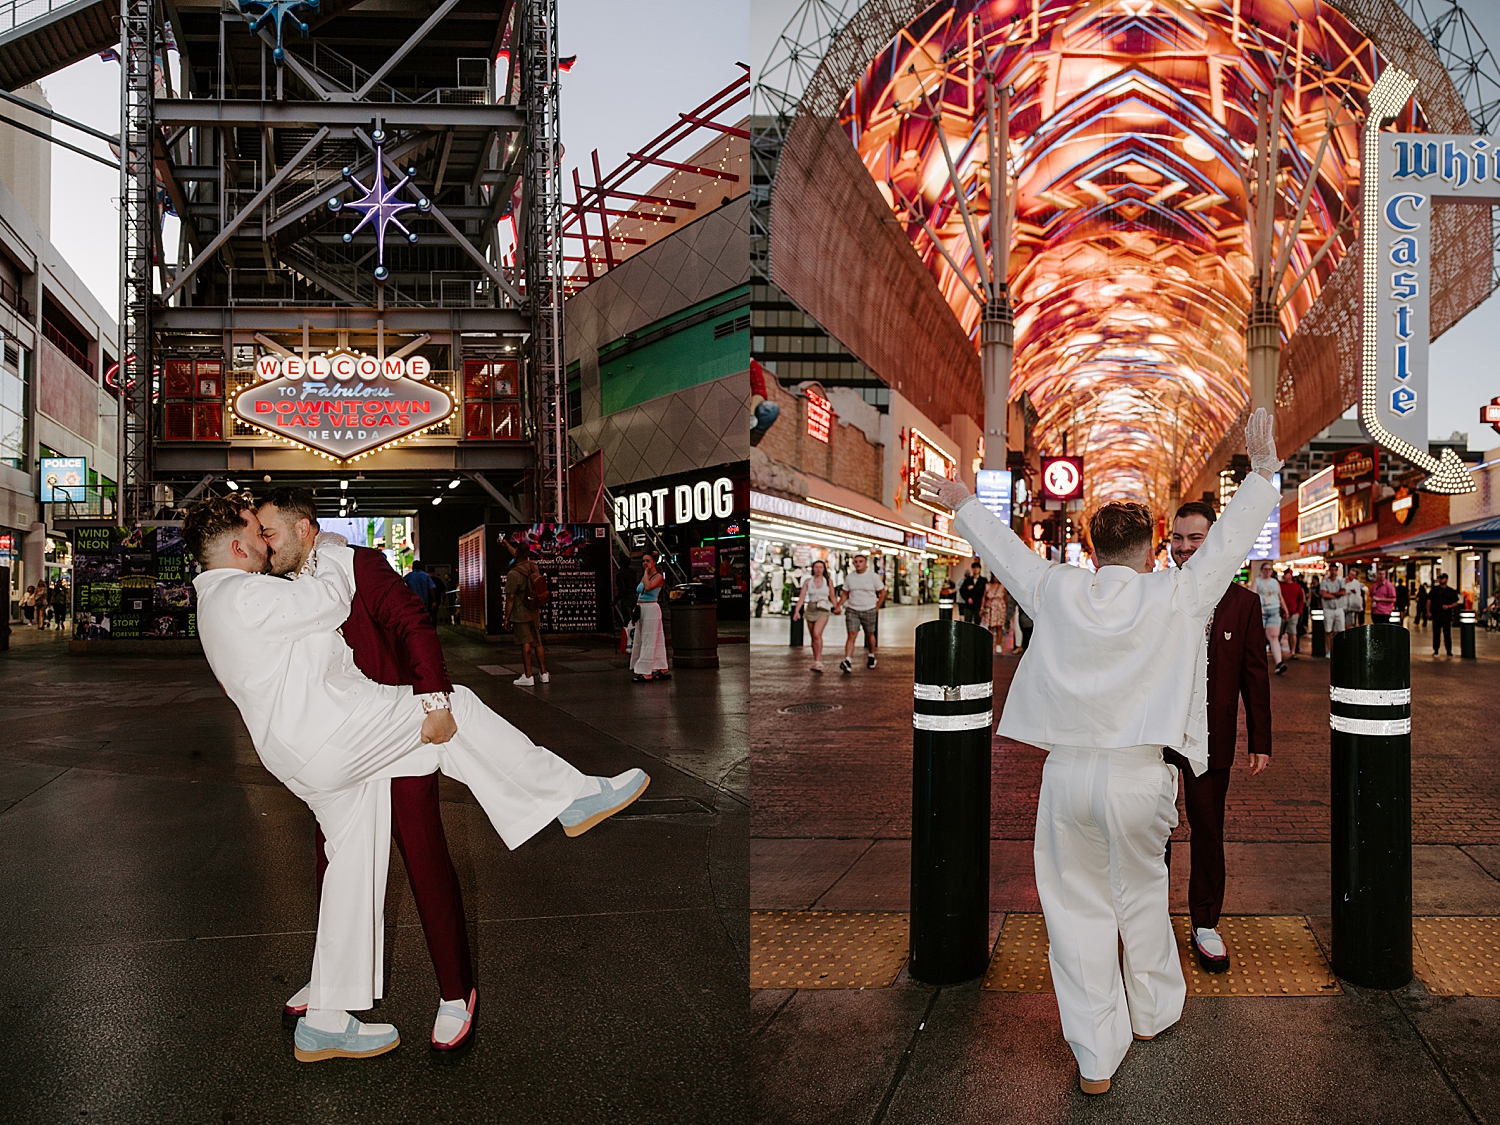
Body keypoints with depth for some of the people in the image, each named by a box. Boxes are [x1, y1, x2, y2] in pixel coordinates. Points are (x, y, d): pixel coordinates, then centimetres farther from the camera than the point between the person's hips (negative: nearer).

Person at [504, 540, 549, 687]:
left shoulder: (514, 574, -18)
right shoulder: (534, 567, 3)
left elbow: (510, 598, -17)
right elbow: (519, 557, 24)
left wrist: (507, 617, -9)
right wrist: (507, 544, 39)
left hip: (520, 613, -6)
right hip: (535, 612, 6)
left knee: (525, 644, -4)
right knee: (538, 643, 12)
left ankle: (528, 677, -2)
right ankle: (544, 673, 17)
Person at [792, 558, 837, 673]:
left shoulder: (828, 582, 4)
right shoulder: (807, 581, 6)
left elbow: (832, 597, 14)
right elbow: (802, 597, 0)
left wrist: (836, 608, 7)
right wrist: (796, 611, -10)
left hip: (823, 611, -3)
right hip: (810, 610, 3)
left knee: (817, 634, -23)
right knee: (814, 637, 9)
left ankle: (818, 663, -25)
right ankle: (816, 661, 22)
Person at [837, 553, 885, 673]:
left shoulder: (873, 576, -2)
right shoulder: (849, 577, 5)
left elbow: (882, 592, 4)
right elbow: (845, 594, 11)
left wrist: (876, 608, -1)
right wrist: (839, 607, -2)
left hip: (869, 610, -1)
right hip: (852, 610, 1)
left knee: (870, 635, 12)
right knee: (851, 635, -10)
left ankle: (871, 656, 35)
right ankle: (847, 662, -19)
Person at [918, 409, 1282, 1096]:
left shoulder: (1058, 590, 1)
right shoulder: (1175, 596, -5)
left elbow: (1004, 550, 17)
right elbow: (1227, 540, 6)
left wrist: (961, 504, 34)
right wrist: (1261, 469, 19)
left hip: (1067, 774, 1)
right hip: (1138, 776, 0)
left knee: (1077, 907, 9)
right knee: (1141, 893, 22)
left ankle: (1095, 1057, 14)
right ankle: (1152, 1010, 43)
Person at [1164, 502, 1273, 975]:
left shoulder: (1243, 604, 1)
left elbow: (1255, 677, 3)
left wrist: (1260, 741, 1)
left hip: (1210, 739, 0)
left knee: (1208, 832, 10)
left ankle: (1205, 926, 26)